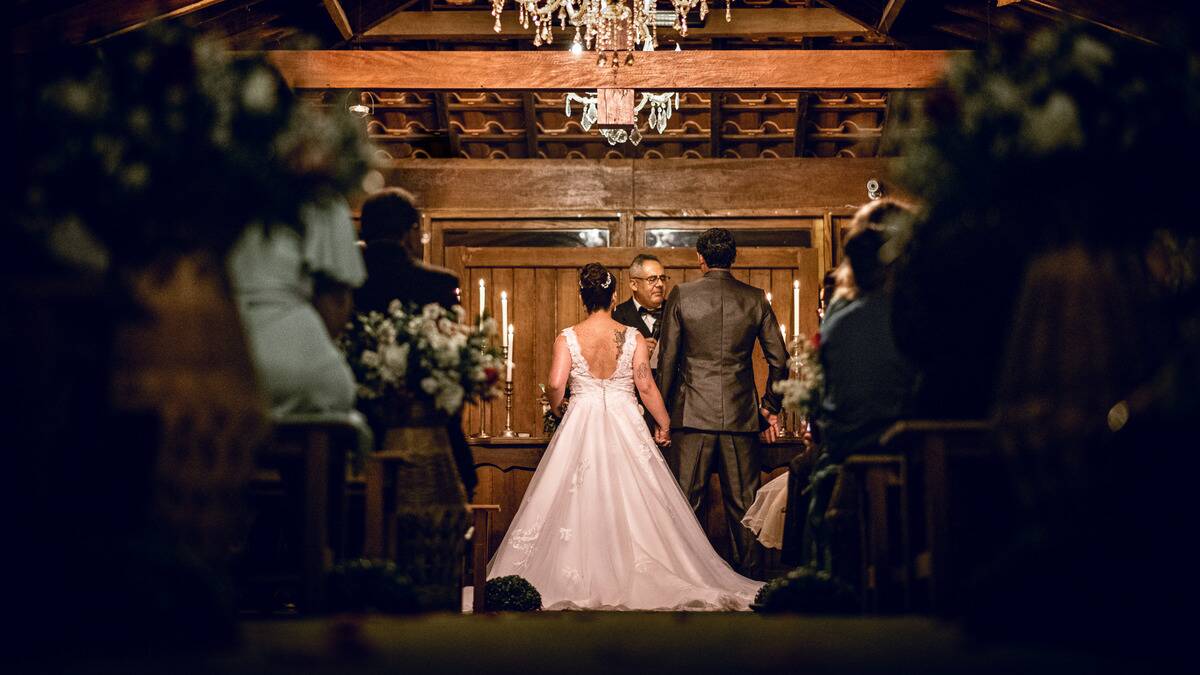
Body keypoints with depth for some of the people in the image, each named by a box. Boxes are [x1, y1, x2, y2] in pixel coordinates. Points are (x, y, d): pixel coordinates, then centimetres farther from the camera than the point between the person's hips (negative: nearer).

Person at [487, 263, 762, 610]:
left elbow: (555, 385, -11)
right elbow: (646, 387, -5)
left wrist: (556, 410, 10)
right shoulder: (633, 337, -3)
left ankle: (579, 583, 6)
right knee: (631, 502, 6)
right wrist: (664, 424, 7)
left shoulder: (568, 338, -3)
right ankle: (632, 579, 5)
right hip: (626, 425, 0)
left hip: (581, 425, 0)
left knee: (577, 503, 6)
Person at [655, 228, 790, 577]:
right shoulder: (755, 298, 4)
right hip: (741, 415, 2)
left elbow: (667, 359, -1)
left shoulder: (681, 296, -1)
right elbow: (779, 358, 6)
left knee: (685, 503, 3)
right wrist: (770, 406, 16)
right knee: (743, 505, 8)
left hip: (693, 415, -2)